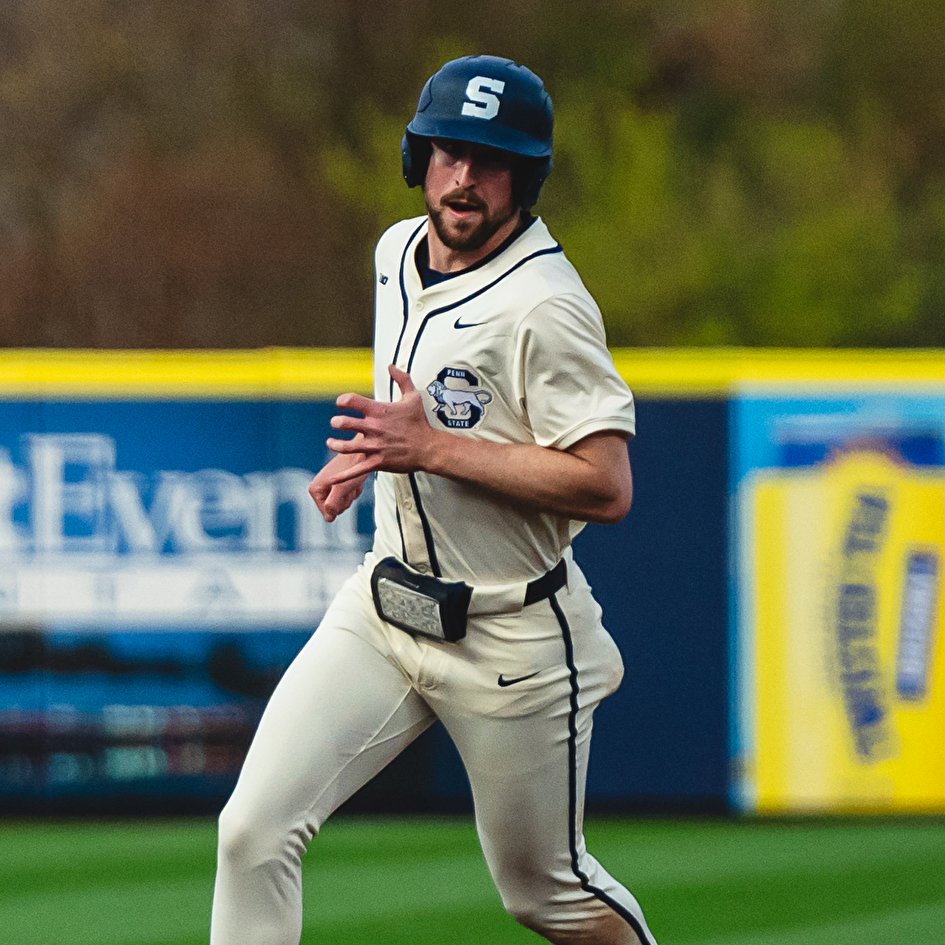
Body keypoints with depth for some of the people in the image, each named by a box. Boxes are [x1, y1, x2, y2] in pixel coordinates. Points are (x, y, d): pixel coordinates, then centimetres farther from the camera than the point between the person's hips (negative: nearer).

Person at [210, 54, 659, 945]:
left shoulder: (544, 307, -21)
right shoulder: (398, 250, 6)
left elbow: (607, 487, -26)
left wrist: (430, 446, -28)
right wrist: (367, 453, 7)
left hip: (509, 638, -7)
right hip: (384, 605, 7)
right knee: (254, 832, -10)